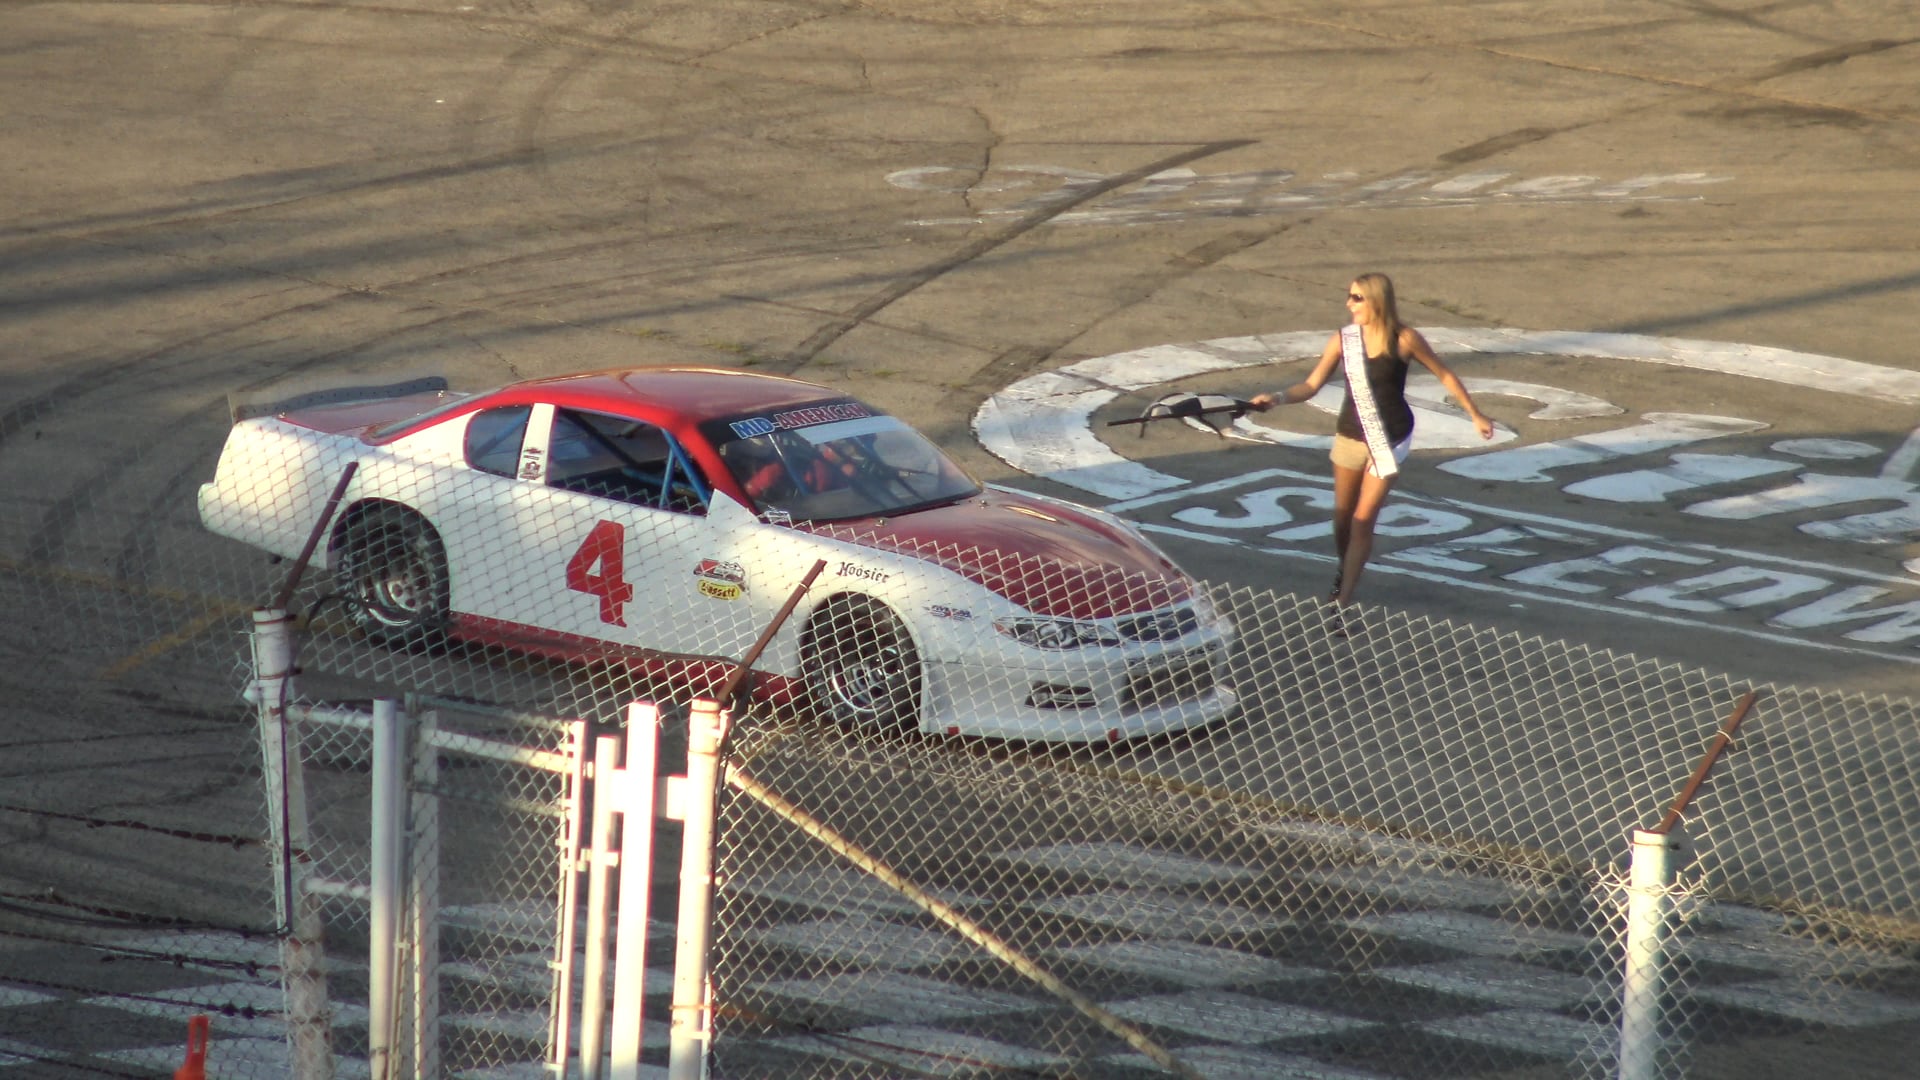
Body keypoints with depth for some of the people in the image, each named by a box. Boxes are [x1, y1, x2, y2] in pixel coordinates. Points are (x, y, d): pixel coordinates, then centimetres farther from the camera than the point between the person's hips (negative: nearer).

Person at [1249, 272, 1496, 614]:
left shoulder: (1404, 339, -12)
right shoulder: (1343, 340, -6)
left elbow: (1444, 375, 0)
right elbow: (1311, 385, -7)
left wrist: (1476, 415, 8)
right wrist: (1277, 398, -26)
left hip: (1389, 439, -3)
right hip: (1350, 435, 3)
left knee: (1364, 520, -6)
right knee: (1343, 514, 14)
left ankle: (1343, 601, -4)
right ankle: (1341, 573, 40)